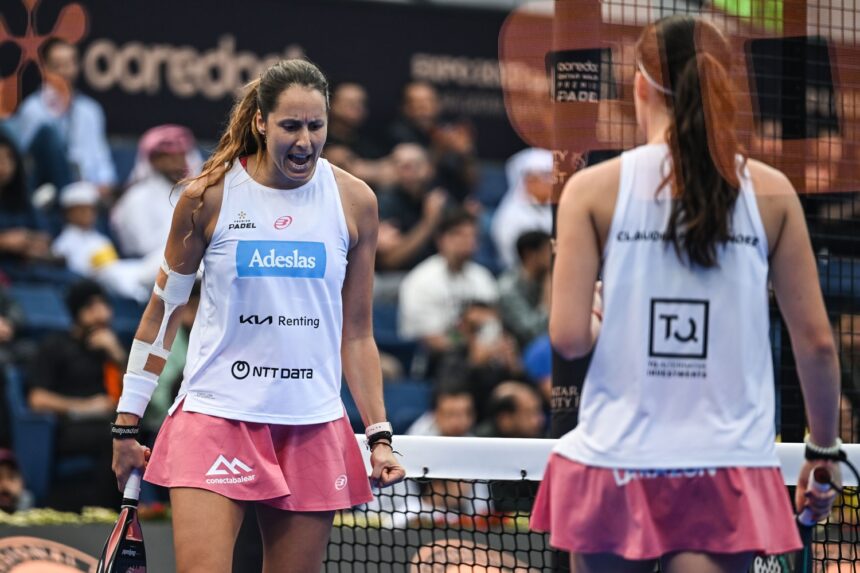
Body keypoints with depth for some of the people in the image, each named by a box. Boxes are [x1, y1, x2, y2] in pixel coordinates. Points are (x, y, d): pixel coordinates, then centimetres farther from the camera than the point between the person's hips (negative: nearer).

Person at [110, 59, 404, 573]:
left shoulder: (355, 202, 4)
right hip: (216, 418, -2)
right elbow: (163, 310, 7)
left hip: (313, 428, 2)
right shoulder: (210, 197, -2)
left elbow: (357, 333, 10)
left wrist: (379, 436, 4)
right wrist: (127, 424, 6)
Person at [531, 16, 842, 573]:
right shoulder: (770, 191, 1)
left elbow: (569, 337, -7)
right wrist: (824, 449, 15)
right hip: (726, 471, 0)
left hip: (613, 462, 0)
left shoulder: (594, 188, -2)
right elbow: (816, 341, 2)